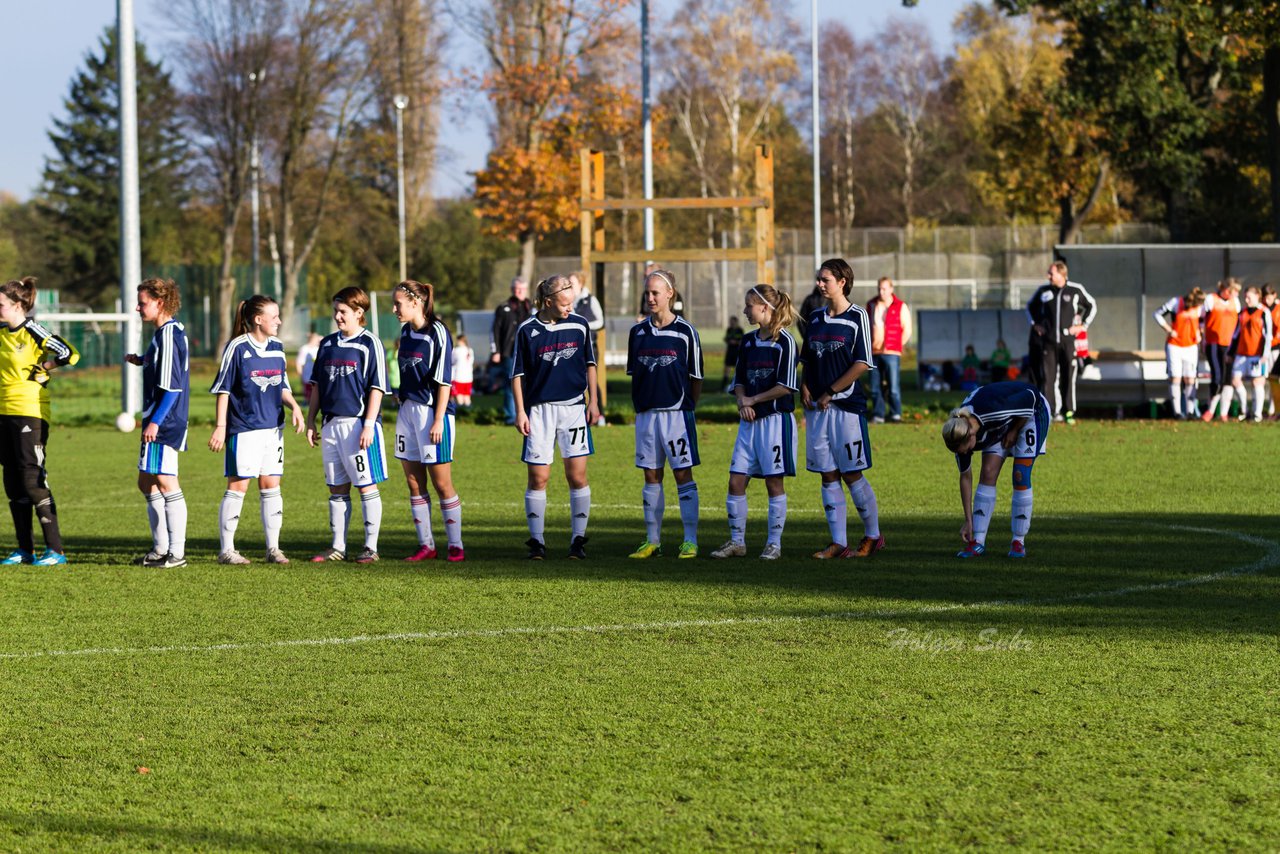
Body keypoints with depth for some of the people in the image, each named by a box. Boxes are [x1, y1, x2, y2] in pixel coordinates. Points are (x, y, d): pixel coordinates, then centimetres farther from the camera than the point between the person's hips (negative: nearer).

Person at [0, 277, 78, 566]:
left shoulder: (33, 332, -12)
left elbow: (69, 354, -19)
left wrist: (41, 368, -9)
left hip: (30, 414, -8)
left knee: (33, 481, -9)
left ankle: (56, 550, -5)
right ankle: (25, 549, 14)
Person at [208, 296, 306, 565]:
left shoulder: (277, 348, 10)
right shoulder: (237, 348, -8)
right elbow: (223, 389, -6)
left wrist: (294, 406, -1)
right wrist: (220, 426, -10)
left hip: (273, 428, 6)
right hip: (244, 429, -6)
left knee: (271, 486, 6)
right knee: (237, 485, -3)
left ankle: (273, 548, 12)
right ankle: (226, 549, 3)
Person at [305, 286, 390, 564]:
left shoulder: (369, 343, -5)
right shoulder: (328, 344, 13)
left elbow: (377, 387, -9)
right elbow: (317, 385, 19)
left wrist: (369, 425, -15)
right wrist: (311, 421, 14)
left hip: (358, 424, -6)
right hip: (331, 424, 6)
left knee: (367, 486, -1)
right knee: (337, 489, 10)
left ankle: (371, 547, 4)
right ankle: (337, 546, 15)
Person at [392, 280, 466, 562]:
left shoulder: (437, 332, -11)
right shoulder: (406, 332, 11)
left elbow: (443, 381, -13)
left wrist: (438, 420, -16)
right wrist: (401, 400, 18)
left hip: (433, 411, -8)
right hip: (407, 409, 8)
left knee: (442, 483, -3)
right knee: (414, 483, 7)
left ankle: (455, 546, 4)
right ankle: (426, 545, 12)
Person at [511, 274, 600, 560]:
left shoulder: (579, 325, 2)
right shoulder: (527, 330, -4)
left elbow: (589, 364, 14)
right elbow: (517, 373, 2)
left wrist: (593, 401, 10)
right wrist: (520, 412, -3)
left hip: (574, 408, 1)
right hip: (539, 410, -1)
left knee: (577, 475, -3)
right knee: (537, 478, -2)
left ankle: (578, 540, 7)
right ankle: (537, 541, 7)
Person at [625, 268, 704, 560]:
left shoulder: (685, 331, -3)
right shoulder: (638, 332, 8)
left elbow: (696, 377, 2)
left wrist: (687, 406, 3)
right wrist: (641, 403, 8)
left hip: (677, 412, -4)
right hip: (646, 413, 4)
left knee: (683, 475, -4)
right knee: (651, 476, 8)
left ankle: (690, 541, -1)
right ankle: (652, 541, 13)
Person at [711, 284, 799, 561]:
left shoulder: (784, 341, -9)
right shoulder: (748, 341, 13)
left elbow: (786, 386, -13)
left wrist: (753, 400, -7)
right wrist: (742, 402, -2)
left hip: (776, 419, -7)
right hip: (749, 421, 7)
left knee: (774, 483, 0)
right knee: (735, 482, 3)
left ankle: (774, 543, 7)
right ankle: (736, 541, 11)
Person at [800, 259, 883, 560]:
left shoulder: (857, 317, -5)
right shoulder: (815, 318, 13)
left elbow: (862, 364, -10)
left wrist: (829, 393, -11)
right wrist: (805, 387, 1)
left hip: (847, 403, -6)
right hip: (817, 407, 6)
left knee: (851, 474, -4)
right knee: (828, 476, 4)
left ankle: (873, 535, 12)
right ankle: (838, 543, 7)